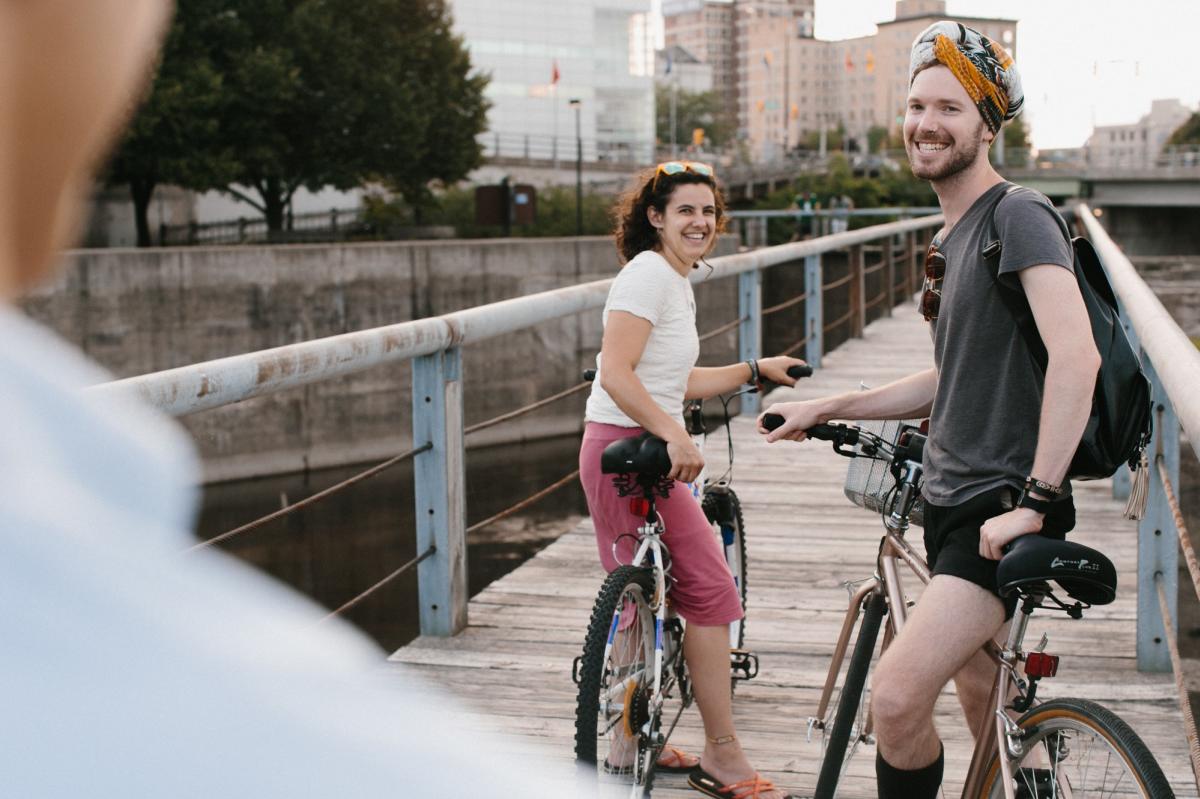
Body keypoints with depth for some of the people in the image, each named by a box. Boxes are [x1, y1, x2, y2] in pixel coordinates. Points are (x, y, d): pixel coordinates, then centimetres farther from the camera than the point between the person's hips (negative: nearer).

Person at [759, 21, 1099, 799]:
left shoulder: (1019, 214, -15)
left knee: (898, 696, -21)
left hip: (1005, 509, -10)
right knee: (980, 692, 22)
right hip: (954, 500, 10)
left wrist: (1035, 498, -30)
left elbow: (1076, 356, -28)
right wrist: (827, 407, 21)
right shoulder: (954, 236, 16)